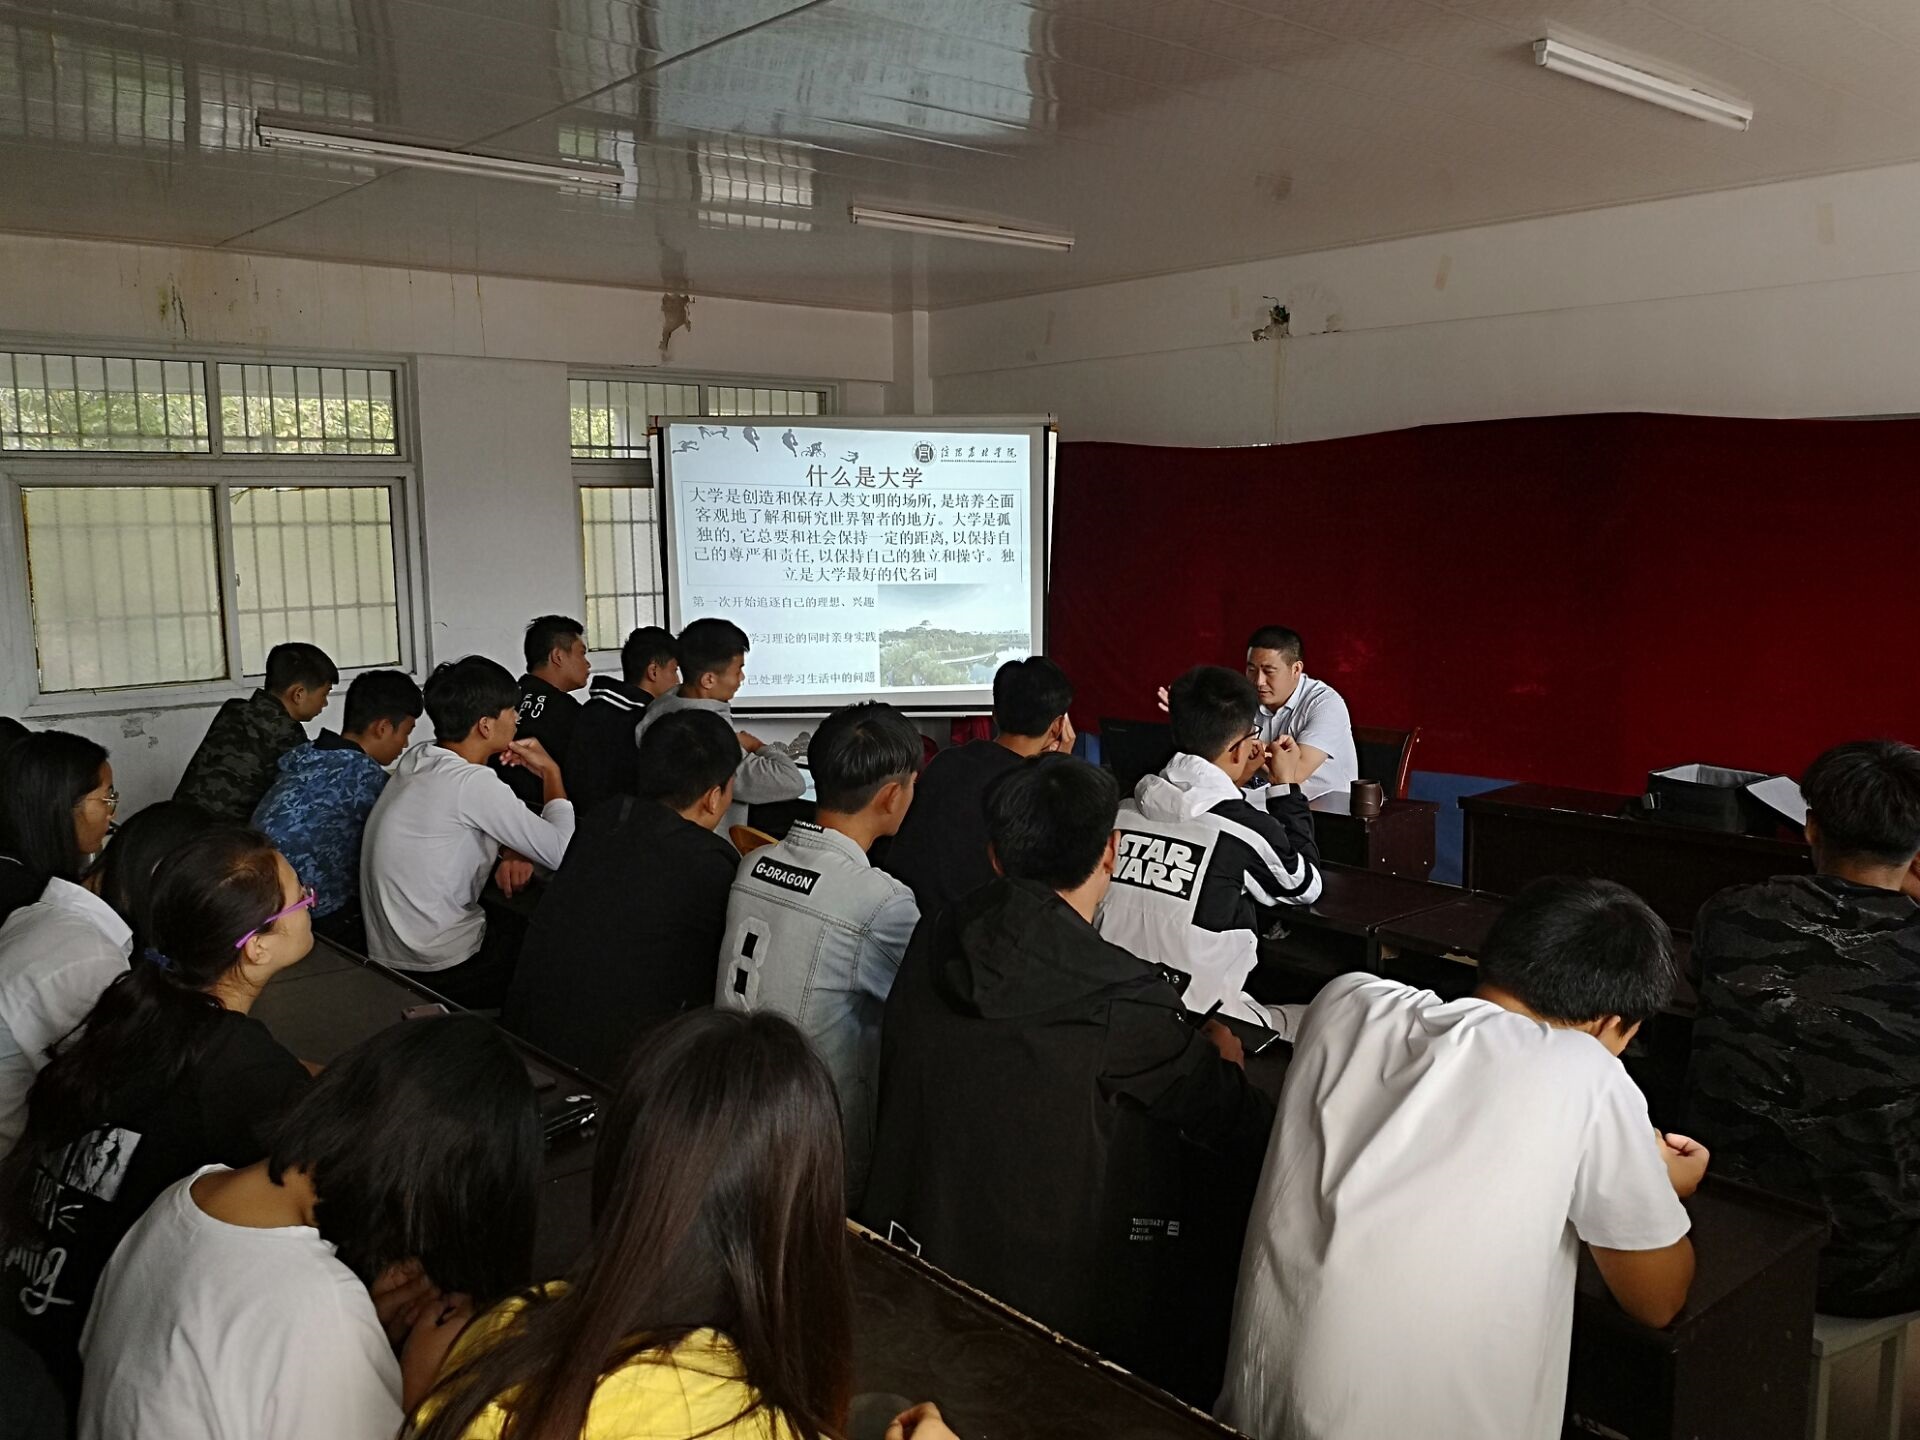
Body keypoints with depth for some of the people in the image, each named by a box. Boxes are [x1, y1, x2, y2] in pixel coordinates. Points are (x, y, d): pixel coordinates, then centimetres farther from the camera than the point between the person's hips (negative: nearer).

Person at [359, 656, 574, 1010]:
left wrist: (512, 852, 3)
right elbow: (561, 854, -16)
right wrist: (551, 772, -4)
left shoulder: (416, 761, 3)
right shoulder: (472, 782, -22)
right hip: (440, 973, -8)